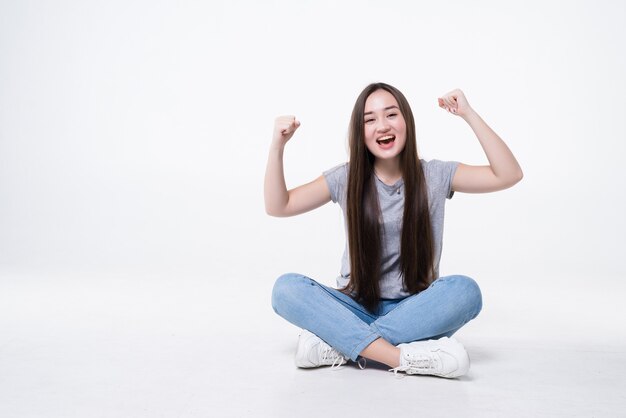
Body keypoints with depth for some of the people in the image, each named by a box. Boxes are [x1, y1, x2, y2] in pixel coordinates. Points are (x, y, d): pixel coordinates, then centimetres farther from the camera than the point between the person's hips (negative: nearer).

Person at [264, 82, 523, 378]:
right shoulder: (347, 179, 1)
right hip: (357, 308, 1)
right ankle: (404, 358, -34)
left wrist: (469, 115, -14)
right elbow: (277, 206, 1)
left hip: (413, 310, 0)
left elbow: (509, 175, -8)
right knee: (286, 289, -25)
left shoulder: (435, 176, 0)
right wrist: (278, 146, -12)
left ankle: (339, 346, -29)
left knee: (465, 291, -32)